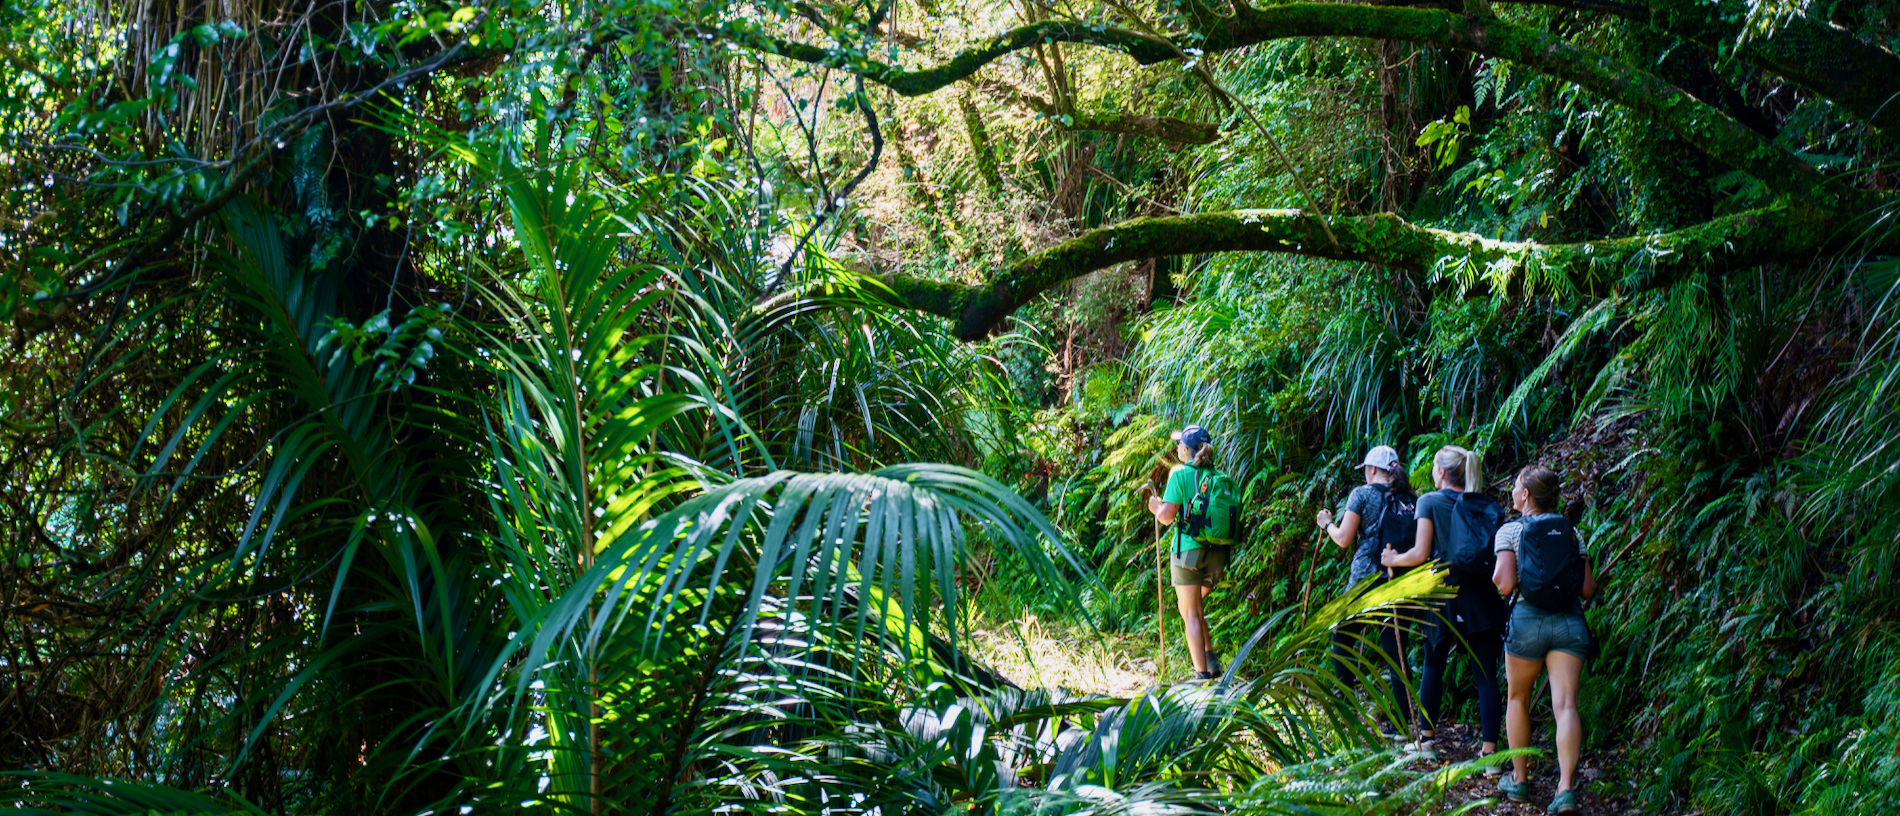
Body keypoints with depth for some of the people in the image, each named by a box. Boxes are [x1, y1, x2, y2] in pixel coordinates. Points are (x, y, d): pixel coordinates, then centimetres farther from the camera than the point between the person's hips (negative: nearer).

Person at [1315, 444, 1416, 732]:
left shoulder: (1362, 494, -5)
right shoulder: (1411, 500, 8)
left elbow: (1344, 539, -6)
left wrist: (1327, 524, 12)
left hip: (1366, 580, -4)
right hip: (1401, 583, 4)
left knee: (1342, 638, 15)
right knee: (1395, 648, 8)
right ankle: (1402, 717, 4)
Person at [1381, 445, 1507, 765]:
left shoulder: (1431, 502, -3)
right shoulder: (1491, 507, 7)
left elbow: (1421, 553, -9)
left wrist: (1393, 559, 8)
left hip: (1445, 595, -2)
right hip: (1484, 596, 2)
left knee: (1434, 666, 15)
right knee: (1485, 673, 1)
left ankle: (1427, 738, 23)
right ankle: (1490, 750, -3)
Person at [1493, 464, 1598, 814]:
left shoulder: (1509, 531, 2)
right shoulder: (1571, 531, 12)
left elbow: (1505, 584, -10)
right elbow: (1589, 589, 7)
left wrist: (1497, 576, 12)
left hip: (1528, 619, -2)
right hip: (1569, 621, 2)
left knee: (1518, 700, 18)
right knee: (1565, 705, -7)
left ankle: (1519, 779, 24)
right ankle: (1566, 787, -21)